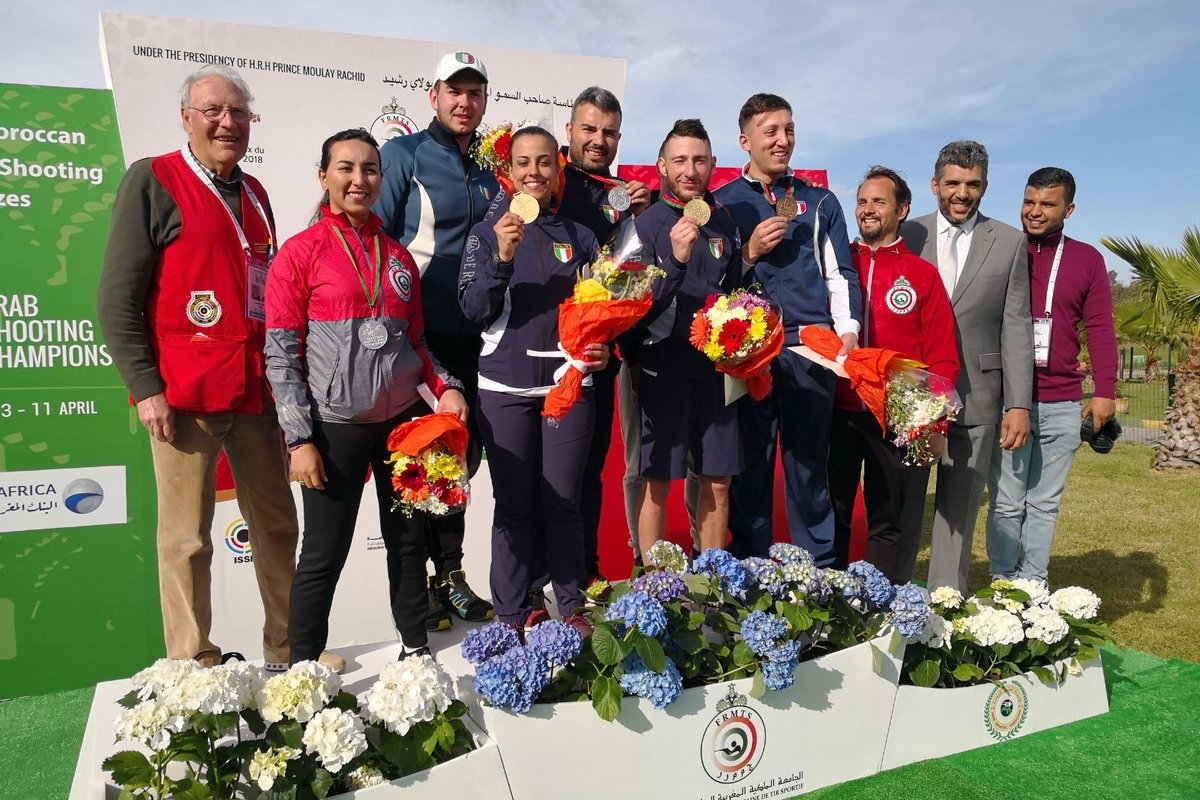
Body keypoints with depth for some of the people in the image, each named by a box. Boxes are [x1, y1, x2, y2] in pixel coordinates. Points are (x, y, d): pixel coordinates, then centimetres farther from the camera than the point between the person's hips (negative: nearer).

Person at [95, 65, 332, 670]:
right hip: (184, 393, -6)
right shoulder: (151, 180, -2)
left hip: (256, 390, 6)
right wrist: (144, 388, -13)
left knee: (276, 524, 12)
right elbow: (116, 298, -6)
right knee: (187, 539, 3)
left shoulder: (253, 193, 16)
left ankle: (286, 648, 26)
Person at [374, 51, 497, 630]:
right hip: (416, 336, -5)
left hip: (475, 338, 5)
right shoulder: (403, 155, -2)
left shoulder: (492, 168, 14)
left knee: (462, 456, 12)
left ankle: (449, 574, 27)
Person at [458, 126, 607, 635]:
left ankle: (571, 606, 20)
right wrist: (502, 257, -20)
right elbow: (474, 309, -6)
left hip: (569, 383, 2)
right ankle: (511, 615, 15)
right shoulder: (487, 232, 4)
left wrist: (603, 349, -4)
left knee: (564, 501, 5)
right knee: (514, 504, 3)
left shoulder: (579, 237, 11)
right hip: (506, 387, -1)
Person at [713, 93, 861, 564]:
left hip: (811, 351, 1)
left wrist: (847, 331, -3)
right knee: (750, 468, 3)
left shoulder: (820, 202, 16)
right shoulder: (723, 203, 11)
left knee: (809, 466, 6)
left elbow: (841, 273, 11)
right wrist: (749, 253, -7)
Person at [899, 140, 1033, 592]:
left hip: (975, 397, 0)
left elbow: (1016, 329, 2)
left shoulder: (1010, 243, 5)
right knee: (901, 506, 7)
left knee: (959, 509, 7)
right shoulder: (907, 236, 4)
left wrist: (1019, 404, -3)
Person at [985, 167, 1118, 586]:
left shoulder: (1087, 259, 9)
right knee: (1007, 503, 1)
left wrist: (1105, 391, -2)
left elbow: (1100, 328, 7)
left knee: (1045, 504, 8)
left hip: (1062, 405, 2)